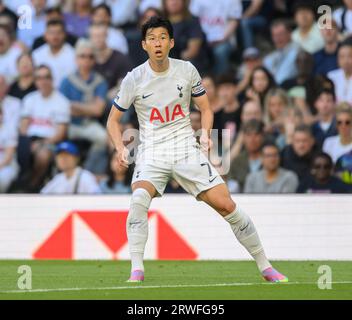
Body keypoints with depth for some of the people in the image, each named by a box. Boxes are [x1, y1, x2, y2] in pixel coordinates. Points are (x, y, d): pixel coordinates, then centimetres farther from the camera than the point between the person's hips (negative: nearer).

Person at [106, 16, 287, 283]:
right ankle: (137, 271, -25)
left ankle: (264, 266, 7)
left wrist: (205, 133, -7)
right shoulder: (134, 80, -5)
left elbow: (205, 108, 12)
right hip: (151, 151, -1)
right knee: (139, 198, -30)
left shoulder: (186, 70, 0)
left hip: (186, 148, 1)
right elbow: (113, 120, 5)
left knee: (225, 204, -7)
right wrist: (121, 148, -12)